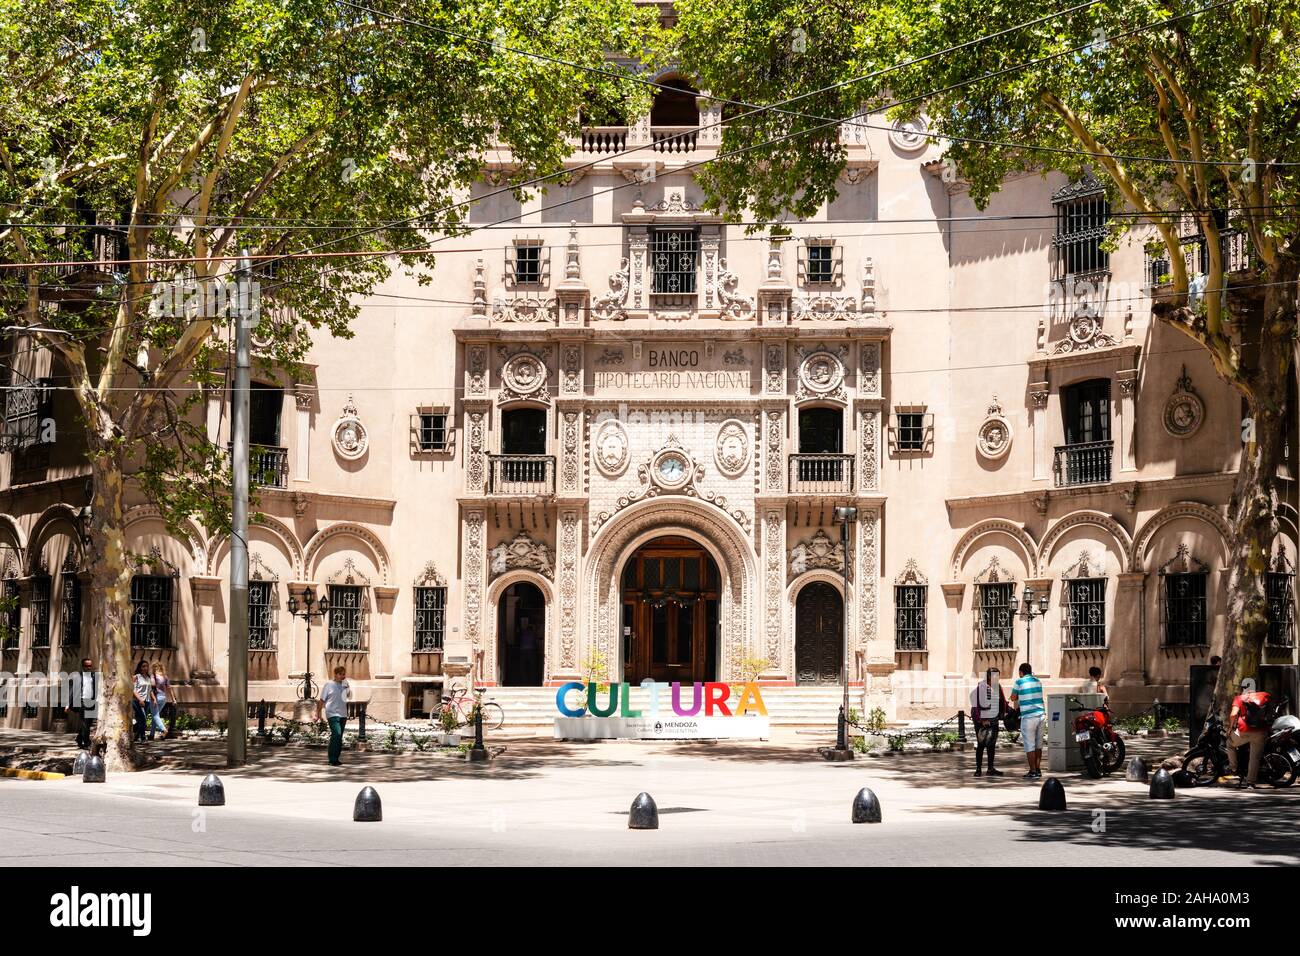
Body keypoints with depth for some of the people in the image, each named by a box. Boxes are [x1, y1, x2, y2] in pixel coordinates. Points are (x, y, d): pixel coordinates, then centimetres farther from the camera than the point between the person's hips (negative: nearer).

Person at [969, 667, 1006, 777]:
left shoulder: (998, 687, 7)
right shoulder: (980, 687, -15)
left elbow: (1002, 702, 21)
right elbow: (976, 706, -17)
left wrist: (1002, 714, 15)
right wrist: (982, 720, -17)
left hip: (993, 721, 7)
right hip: (981, 721, -7)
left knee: (992, 745, 10)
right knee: (981, 745, -5)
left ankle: (991, 769, 17)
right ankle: (978, 770, -1)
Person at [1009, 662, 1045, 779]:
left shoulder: (1019, 682, -4)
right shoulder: (1038, 681, 12)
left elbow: (1013, 698, 3)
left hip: (1028, 716, -6)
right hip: (1040, 714, 6)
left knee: (1029, 745, -2)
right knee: (1038, 744, 13)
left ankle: (1033, 771, -5)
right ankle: (1038, 769, 16)